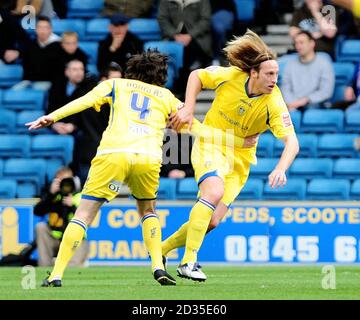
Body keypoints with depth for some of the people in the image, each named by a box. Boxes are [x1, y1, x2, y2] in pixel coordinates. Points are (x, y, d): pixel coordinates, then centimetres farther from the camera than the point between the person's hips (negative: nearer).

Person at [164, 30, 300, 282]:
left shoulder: (274, 104, -20)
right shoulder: (230, 76, -18)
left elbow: (292, 142, -29)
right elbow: (196, 76, 1)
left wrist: (281, 169, -46)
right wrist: (188, 110, -10)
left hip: (240, 157, 2)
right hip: (210, 144, -2)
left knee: (212, 221, -4)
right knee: (214, 192, -31)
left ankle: (163, 249, 21)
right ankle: (188, 262, -29)